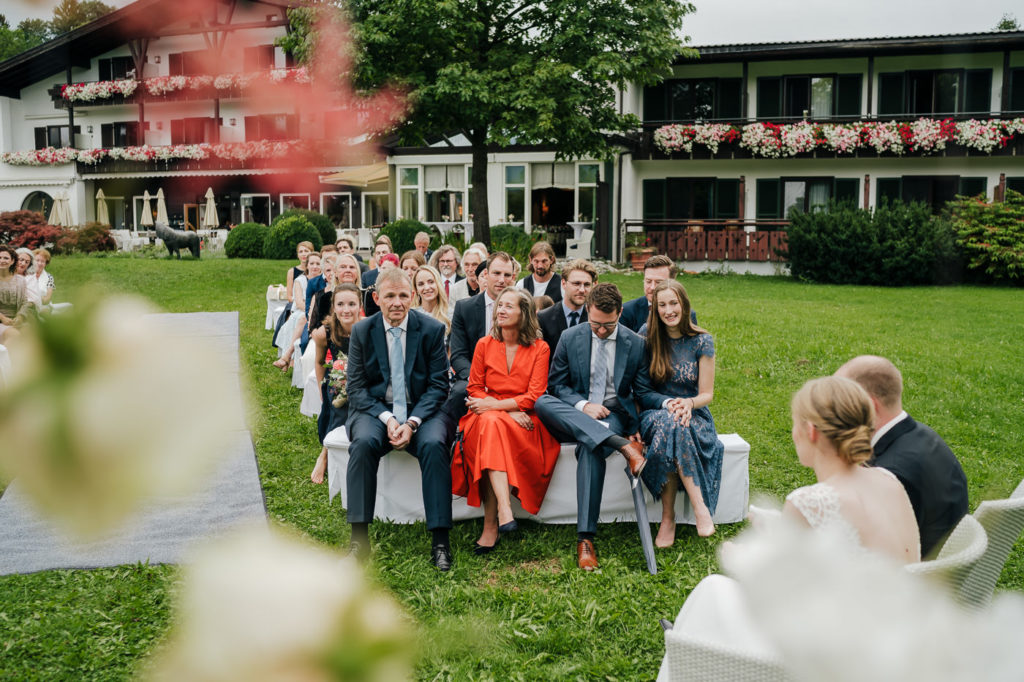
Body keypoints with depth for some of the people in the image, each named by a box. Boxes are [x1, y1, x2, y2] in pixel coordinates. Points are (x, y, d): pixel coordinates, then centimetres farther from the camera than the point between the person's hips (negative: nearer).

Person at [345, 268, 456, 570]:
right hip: (375, 409, 1)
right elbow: (356, 387, 1)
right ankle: (359, 539, -23)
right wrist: (386, 418, -16)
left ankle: (440, 541, -24)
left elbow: (438, 385, -2)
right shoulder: (361, 331, 2)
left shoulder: (432, 329, -1)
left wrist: (412, 422, -17)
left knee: (434, 444, -31)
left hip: (422, 409, -1)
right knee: (363, 442, -31)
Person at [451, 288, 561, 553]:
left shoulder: (539, 349, 2)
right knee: (491, 423, -34)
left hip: (523, 421, -2)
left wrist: (494, 405, -16)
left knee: (492, 422, -34)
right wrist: (509, 410, -9)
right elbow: (474, 389, 6)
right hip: (488, 415, 2)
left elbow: (534, 396, -5)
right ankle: (504, 509, -45)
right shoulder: (484, 344, 9)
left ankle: (491, 524, -38)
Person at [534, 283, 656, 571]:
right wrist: (584, 405, -14)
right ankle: (624, 445, -42)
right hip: (575, 415, 2)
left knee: (590, 448, -37)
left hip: (614, 415, -2)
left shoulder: (636, 344, 2)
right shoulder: (570, 338, 3)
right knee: (542, 402, -32)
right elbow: (556, 384, 5)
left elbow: (643, 392, 4)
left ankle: (585, 538, -35)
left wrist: (637, 430, -13)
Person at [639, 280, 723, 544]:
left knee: (674, 428, -37)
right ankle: (700, 508, -36)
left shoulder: (702, 341, -2)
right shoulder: (647, 334, 1)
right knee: (669, 424, -37)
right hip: (655, 412, 0)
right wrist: (669, 405, -16)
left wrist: (689, 403, -23)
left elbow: (706, 393, 0)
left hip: (693, 414, 0)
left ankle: (668, 517, -31)